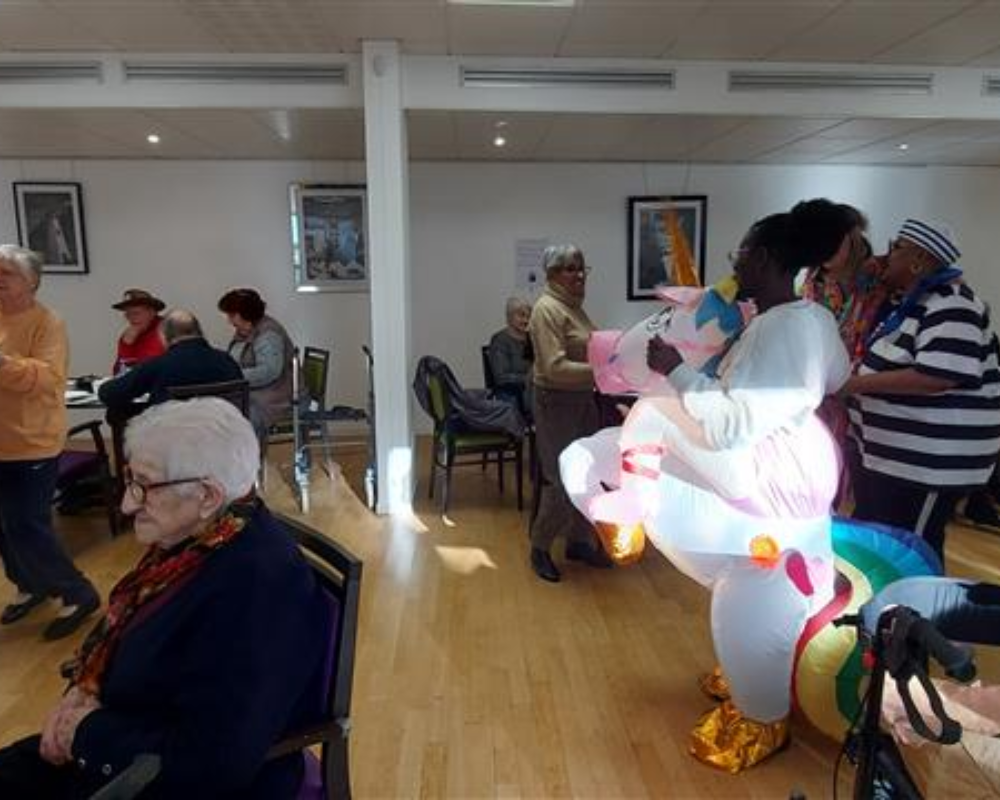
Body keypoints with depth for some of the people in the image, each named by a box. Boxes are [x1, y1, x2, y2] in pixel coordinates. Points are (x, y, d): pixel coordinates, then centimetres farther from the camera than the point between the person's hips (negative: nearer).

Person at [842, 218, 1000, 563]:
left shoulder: (950, 305, -18)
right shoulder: (910, 302, 12)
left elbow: (937, 378, -29)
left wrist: (855, 383, -25)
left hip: (929, 462, -10)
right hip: (889, 454, 10)